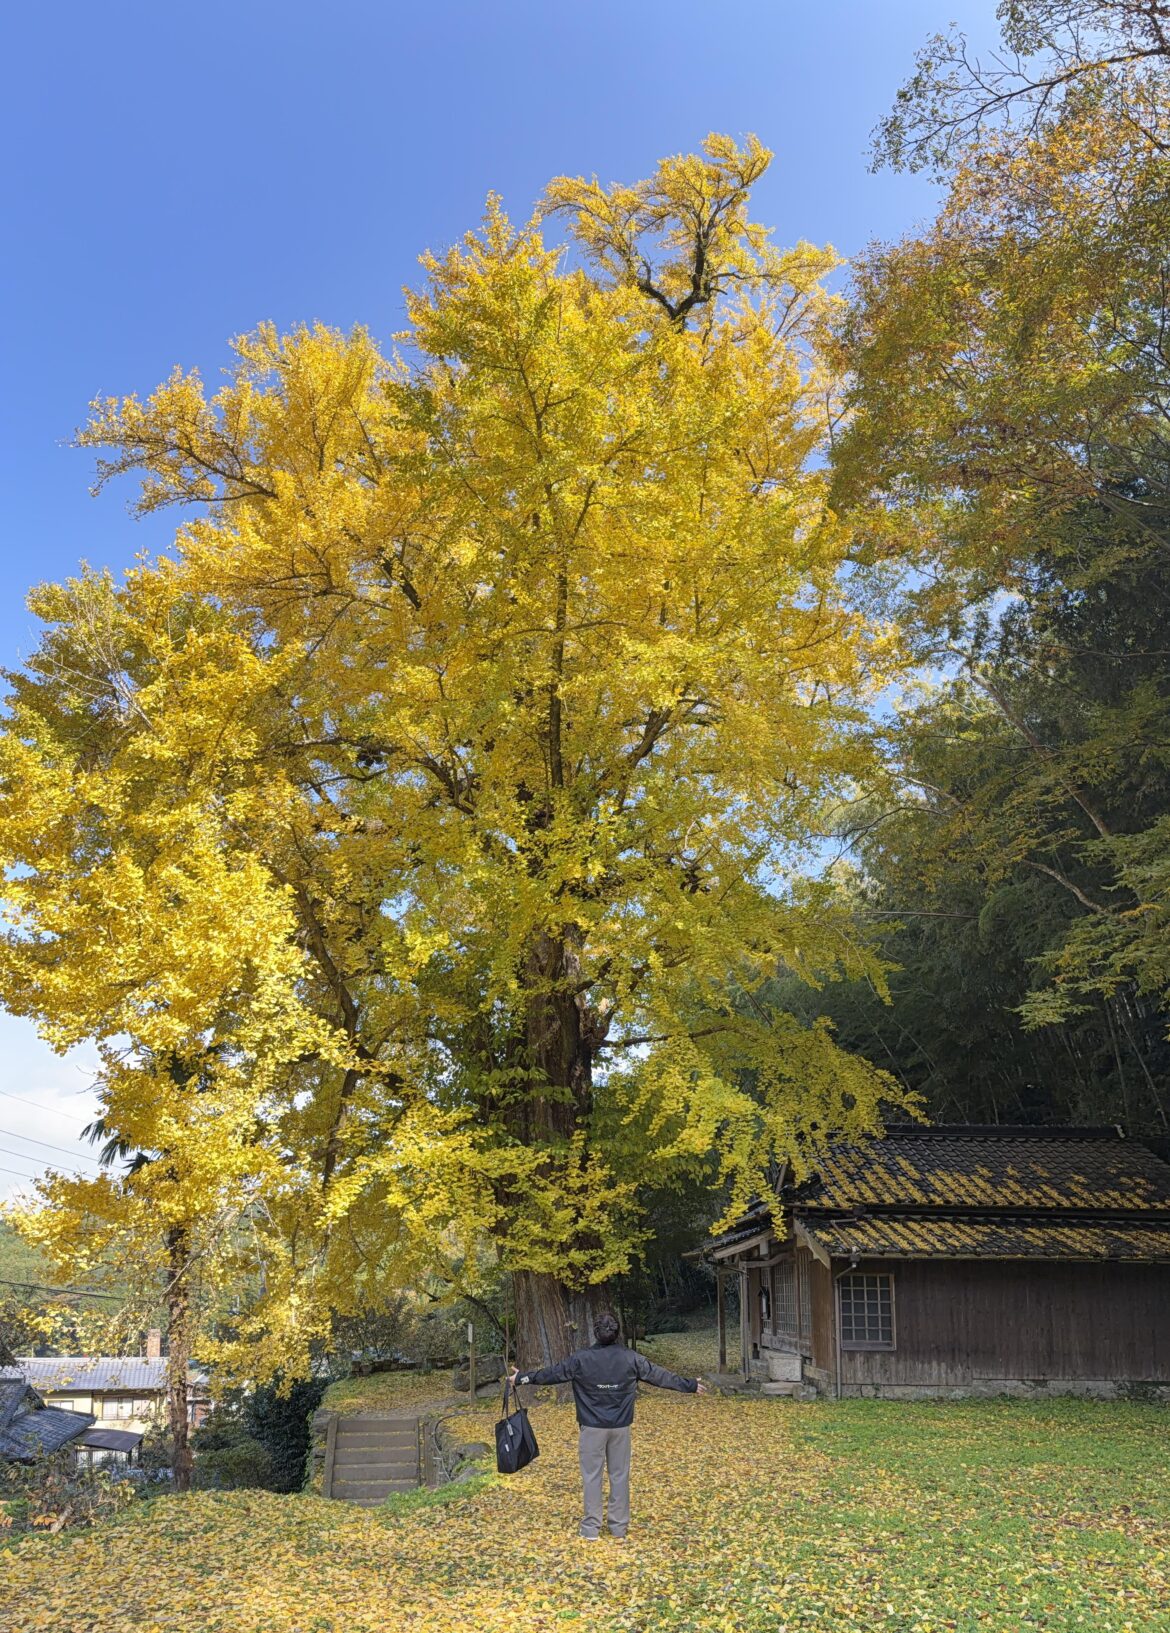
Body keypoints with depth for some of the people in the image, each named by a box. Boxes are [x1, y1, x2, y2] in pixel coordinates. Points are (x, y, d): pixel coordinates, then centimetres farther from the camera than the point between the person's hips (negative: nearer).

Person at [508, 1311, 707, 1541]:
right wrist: (690, 1386, 15)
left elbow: (552, 1373, -1)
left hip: (592, 1427, -1)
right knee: (620, 1475, 12)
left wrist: (522, 1378, 13)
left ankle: (591, 1527, 10)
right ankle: (619, 1526, 18)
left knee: (592, 1476, 7)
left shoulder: (581, 1359, -10)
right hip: (620, 1427, 2)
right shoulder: (631, 1358, -5)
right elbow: (660, 1375, 3)